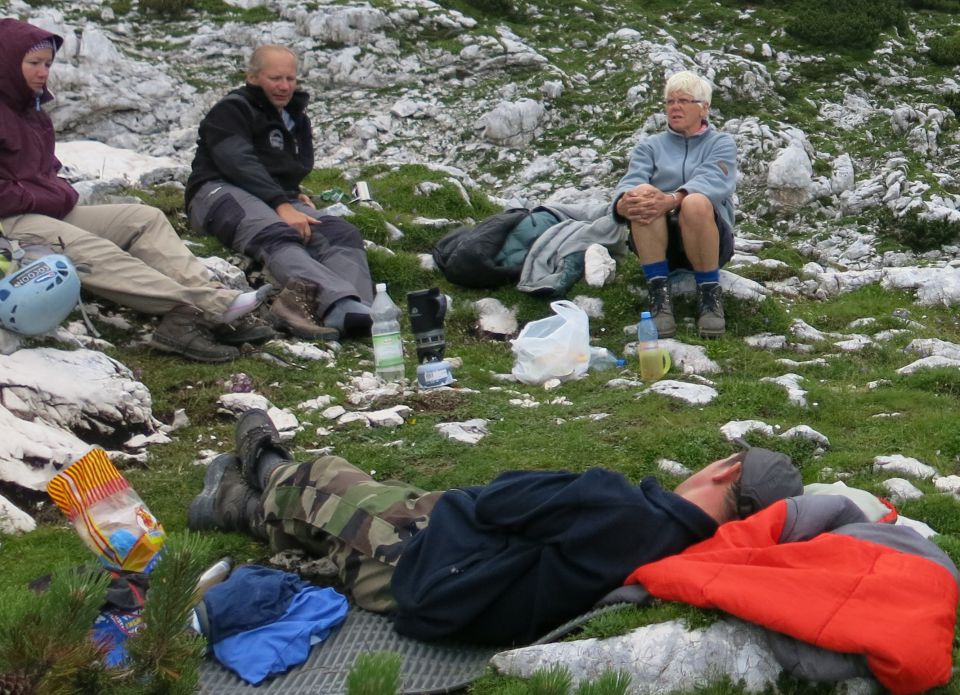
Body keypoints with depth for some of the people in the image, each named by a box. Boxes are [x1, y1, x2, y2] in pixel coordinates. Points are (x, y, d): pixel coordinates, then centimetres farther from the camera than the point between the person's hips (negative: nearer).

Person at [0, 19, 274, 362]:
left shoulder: (31, 108, 20)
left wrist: (59, 193, 7)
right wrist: (41, 199, -14)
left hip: (53, 211, 10)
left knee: (144, 218, -6)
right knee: (88, 249, -34)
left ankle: (207, 300, -27)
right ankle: (203, 308, -46)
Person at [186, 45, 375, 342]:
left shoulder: (296, 117, 28)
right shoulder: (230, 111, 3)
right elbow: (239, 164, -13)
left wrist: (294, 195, 14)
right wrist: (282, 205, -26)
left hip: (279, 200, 7)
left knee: (343, 234, -23)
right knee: (278, 237, -39)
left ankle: (358, 311, -56)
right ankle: (338, 302, -71)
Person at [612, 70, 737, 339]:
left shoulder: (721, 143, 13)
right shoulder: (650, 146, 19)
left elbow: (713, 181, -11)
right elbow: (630, 183, -2)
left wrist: (671, 201, -32)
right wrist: (623, 203, -30)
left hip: (706, 240, -2)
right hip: (659, 241, 2)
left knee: (696, 202, -34)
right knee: (643, 195, -29)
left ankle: (710, 296, -23)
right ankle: (659, 295, -31)